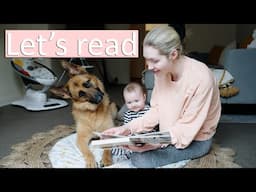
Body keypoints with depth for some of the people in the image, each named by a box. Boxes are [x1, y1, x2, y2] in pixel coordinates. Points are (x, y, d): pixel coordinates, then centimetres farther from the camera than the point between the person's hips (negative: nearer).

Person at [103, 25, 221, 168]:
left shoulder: (200, 78, -30)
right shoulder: (162, 70, -10)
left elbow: (187, 129, -25)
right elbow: (157, 110, -3)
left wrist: (154, 144, -33)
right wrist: (127, 128, -15)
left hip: (196, 139, -6)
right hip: (171, 133, 7)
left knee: (140, 158, -17)